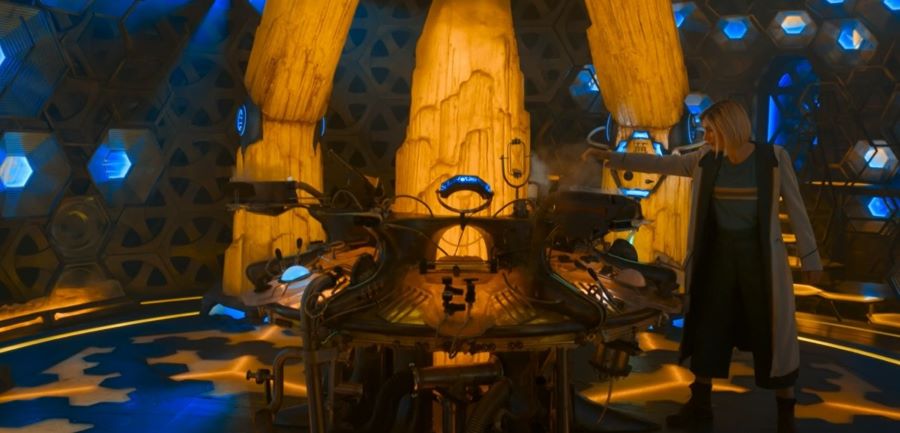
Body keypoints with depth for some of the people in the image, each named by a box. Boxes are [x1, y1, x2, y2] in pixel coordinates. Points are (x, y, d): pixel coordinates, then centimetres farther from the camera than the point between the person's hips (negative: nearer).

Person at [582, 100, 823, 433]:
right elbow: (659, 164, 3)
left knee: (772, 332, 2)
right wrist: (611, 157, -4)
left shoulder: (774, 158, -9)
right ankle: (700, 405, 23)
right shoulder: (707, 159, 0)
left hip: (760, 255, -4)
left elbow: (796, 208, -4)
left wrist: (810, 257, -2)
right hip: (719, 252, 4)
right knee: (706, 327, 8)